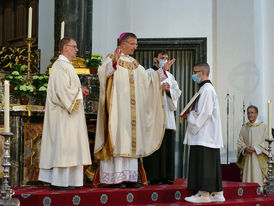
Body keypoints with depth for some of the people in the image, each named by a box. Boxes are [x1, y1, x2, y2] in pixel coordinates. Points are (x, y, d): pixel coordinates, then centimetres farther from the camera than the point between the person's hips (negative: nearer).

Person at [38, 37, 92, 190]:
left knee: (63, 146, 10)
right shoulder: (61, 66, -14)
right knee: (63, 145, -9)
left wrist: (80, 90, 8)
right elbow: (62, 90, -23)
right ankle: (59, 181, -6)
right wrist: (79, 91, -10)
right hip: (63, 115, -11)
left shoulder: (66, 65, 20)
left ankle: (64, 180, 13)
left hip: (68, 112, 11)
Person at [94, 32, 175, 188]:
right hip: (117, 106, -7)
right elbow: (102, 73, -21)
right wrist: (114, 61, -37)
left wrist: (163, 70, 12)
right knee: (117, 138, -9)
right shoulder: (111, 59, -2)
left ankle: (129, 177, 8)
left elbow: (147, 79, 20)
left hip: (132, 108, 7)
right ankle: (115, 178, -7)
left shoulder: (134, 63, 19)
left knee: (131, 138, 4)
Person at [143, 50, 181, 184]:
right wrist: (160, 89, -17)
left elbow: (177, 92, 14)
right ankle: (154, 177, -6)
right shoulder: (148, 73, 4)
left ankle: (166, 176, 7)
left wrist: (169, 89, -5)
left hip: (168, 116, 6)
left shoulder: (169, 75, 22)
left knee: (168, 146, 3)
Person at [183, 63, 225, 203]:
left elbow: (204, 113, -19)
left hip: (205, 135, -10)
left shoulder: (207, 89, -13)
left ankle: (204, 194, -5)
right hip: (207, 135, 10)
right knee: (212, 164, 10)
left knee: (203, 163, -7)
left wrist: (189, 116, -6)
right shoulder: (206, 88, 19)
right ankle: (217, 194, 13)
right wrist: (190, 114, 11)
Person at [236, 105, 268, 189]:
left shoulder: (263, 126, 1)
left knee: (258, 178, -10)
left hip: (258, 158, -3)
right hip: (246, 158, 3)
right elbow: (239, 142, 10)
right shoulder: (244, 127, 13)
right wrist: (245, 148, -10)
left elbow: (266, 142, -4)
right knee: (247, 178, -2)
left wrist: (255, 148, -15)